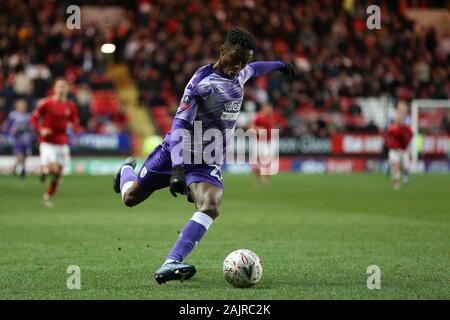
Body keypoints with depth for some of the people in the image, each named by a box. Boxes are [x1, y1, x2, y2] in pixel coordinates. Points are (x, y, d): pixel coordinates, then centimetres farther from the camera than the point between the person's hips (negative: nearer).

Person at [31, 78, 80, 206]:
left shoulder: (71, 106, 2)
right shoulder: (46, 103, -7)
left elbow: (76, 125, 8)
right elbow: (34, 118, -1)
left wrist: (73, 126, -15)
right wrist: (41, 129, -17)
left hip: (62, 142, 4)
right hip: (47, 142, -4)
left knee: (58, 173, 6)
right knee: (53, 169, -20)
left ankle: (48, 196, 26)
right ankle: (44, 169, 16)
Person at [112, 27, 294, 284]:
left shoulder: (239, 74, 4)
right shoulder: (202, 82, -20)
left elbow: (252, 69, 31)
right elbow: (180, 124, -27)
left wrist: (278, 65, 49)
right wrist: (178, 169, -37)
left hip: (207, 163, 4)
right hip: (177, 153, -4)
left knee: (211, 207, -26)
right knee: (131, 197, 10)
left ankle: (170, 265, -38)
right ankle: (127, 169, 49)